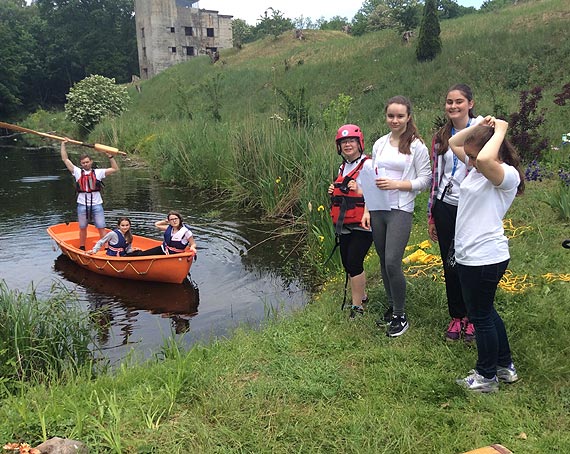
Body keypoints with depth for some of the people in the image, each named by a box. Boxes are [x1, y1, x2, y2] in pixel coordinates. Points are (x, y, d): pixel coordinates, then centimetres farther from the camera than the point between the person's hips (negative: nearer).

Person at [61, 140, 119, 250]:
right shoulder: (77, 172, 7)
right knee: (82, 228, 15)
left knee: (101, 228, -1)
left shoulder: (98, 172, 6)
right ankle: (82, 249, 29)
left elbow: (115, 169, 3)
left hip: (97, 205, -1)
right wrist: (63, 144, 9)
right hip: (82, 205, 1)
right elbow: (65, 159, 9)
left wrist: (110, 156, -4)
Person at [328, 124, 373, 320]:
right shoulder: (343, 168, 16)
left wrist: (359, 190, -26)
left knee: (354, 262, -10)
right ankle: (361, 295, 32)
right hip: (344, 225, 8)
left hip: (361, 225, -8)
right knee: (347, 264, 12)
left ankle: (357, 306, 3)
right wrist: (333, 193, 8)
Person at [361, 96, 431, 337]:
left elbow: (425, 180, -3)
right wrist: (367, 210, 9)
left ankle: (400, 316, 4)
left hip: (401, 211, -5)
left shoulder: (416, 145, -3)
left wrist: (397, 184, -16)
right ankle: (392, 307, 28)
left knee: (392, 262, -13)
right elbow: (371, 179, 14)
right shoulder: (379, 144, 11)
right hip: (377, 210, 5)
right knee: (383, 262, 11)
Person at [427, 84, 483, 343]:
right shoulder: (440, 137, 9)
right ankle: (456, 317, 27)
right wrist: (431, 216, 12)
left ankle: (471, 318, 25)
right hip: (445, 207, 4)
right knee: (449, 265, 11)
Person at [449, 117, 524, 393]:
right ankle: (505, 367, 38)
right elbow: (453, 143, 19)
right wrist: (479, 126, 4)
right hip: (468, 255, 10)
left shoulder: (507, 175, -17)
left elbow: (484, 159, -39)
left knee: (480, 315, 5)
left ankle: (487, 377, 24)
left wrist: (499, 131, -22)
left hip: (485, 258, -10)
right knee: (485, 311, 22)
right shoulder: (477, 169, 9)